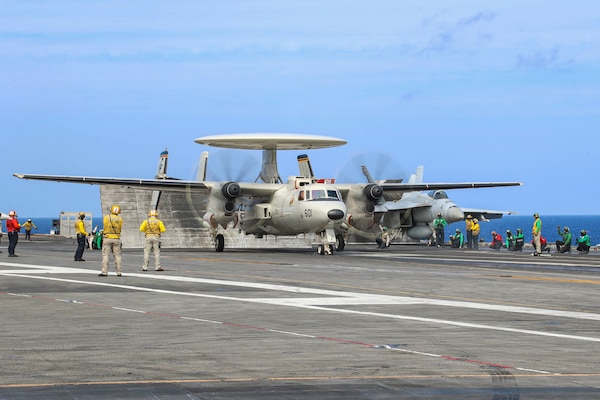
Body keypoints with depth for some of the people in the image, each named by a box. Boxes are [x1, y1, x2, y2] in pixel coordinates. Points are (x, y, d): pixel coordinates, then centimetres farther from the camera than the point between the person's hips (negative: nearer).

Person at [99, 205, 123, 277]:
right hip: (116, 239, 2)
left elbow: (105, 226, 2)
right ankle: (119, 272, 6)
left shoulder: (106, 217, -6)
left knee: (105, 255, -1)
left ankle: (104, 272, -7)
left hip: (107, 238, -2)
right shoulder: (120, 219, 0)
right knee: (117, 255, 7)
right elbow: (120, 228, 6)